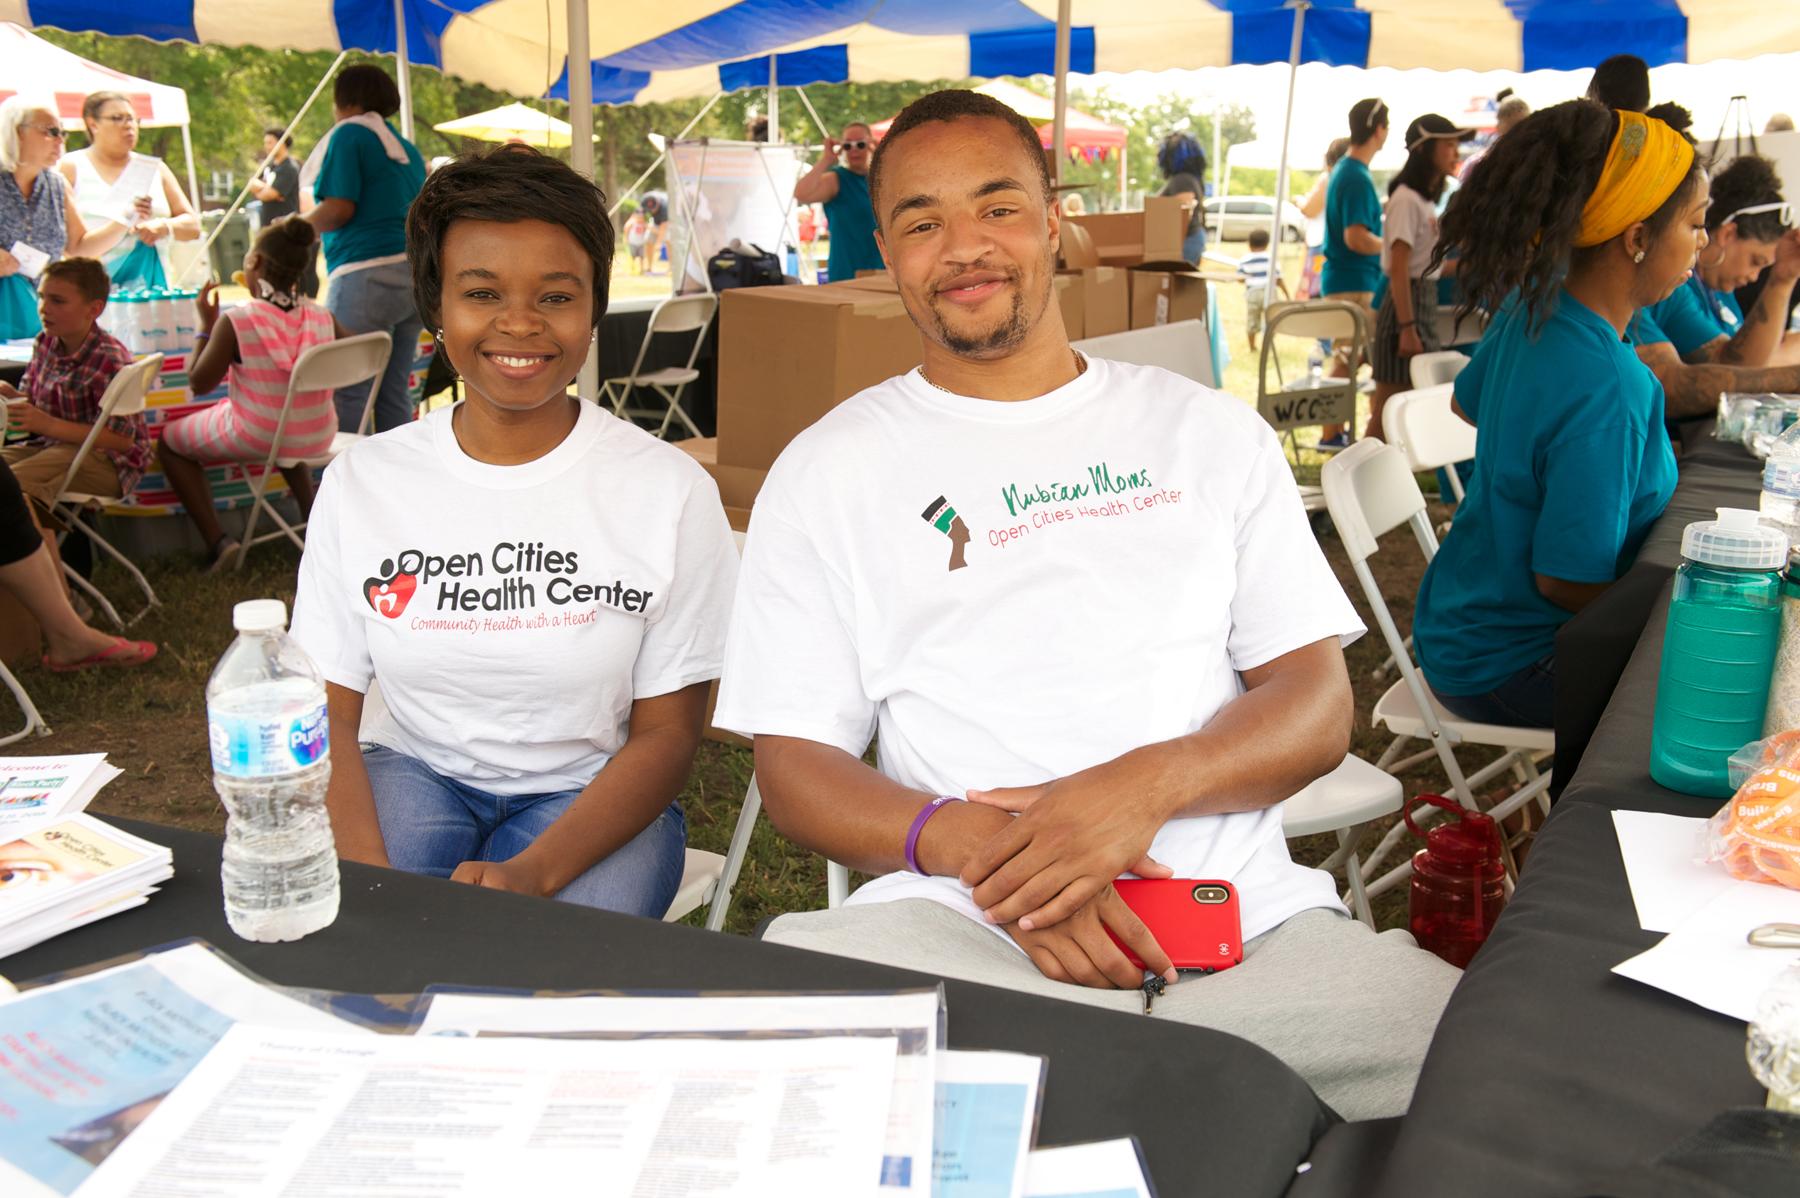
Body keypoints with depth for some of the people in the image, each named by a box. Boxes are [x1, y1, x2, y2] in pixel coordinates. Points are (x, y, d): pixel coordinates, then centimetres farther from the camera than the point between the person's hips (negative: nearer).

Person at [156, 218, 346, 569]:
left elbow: (198, 383, -11)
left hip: (252, 440, -5)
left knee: (170, 440, 21)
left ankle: (216, 540, 9)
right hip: (317, 439, 5)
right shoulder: (323, 318, -10)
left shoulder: (235, 322, -21)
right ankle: (310, 516, 40)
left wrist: (206, 324, -2)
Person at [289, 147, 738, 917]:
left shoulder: (669, 490, -8)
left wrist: (531, 874, -23)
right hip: (412, 774, 1)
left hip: (588, 798, -1)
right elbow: (328, 718, -2)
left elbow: (667, 732, -7)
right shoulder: (361, 483, -1)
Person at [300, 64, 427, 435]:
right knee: (394, 391, 10)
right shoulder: (406, 146, 20)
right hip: (418, 273, 8)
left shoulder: (349, 134, -3)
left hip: (368, 276, -8)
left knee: (345, 394, -6)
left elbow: (338, 208, -11)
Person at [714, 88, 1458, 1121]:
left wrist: (1147, 784, -13)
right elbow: (795, 764, 6)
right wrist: (965, 839, -15)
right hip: (955, 928, -1)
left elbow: (1320, 706, 9)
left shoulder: (1208, 433, 16)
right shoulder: (828, 471, 12)